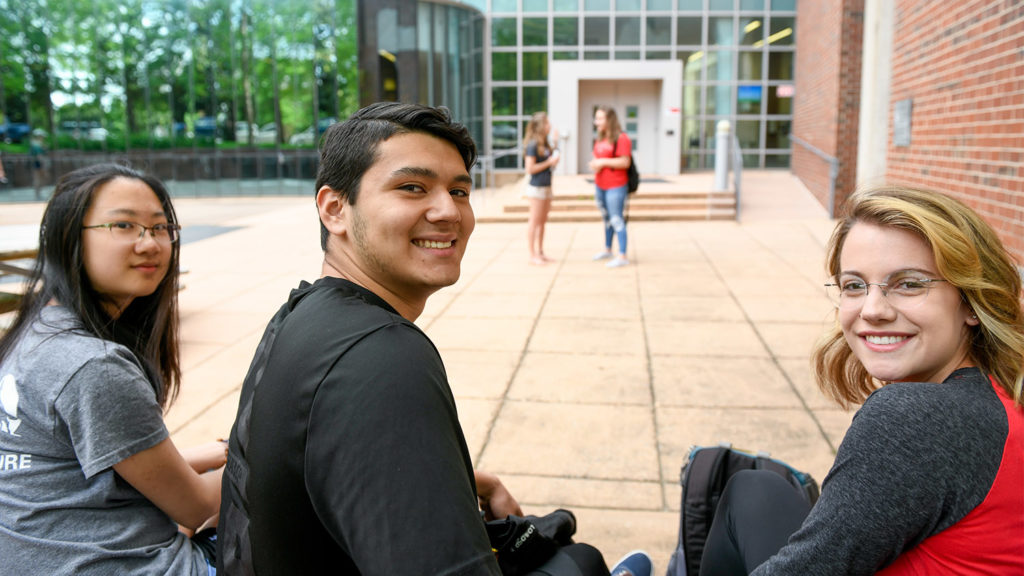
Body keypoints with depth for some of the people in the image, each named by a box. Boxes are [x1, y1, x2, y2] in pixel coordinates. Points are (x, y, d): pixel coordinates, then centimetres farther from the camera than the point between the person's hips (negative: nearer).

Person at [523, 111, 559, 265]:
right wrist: (549, 162, -16)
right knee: (534, 222, -2)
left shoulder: (544, 144, 10)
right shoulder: (532, 145, -14)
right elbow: (530, 169, -18)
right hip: (537, 188, -8)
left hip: (546, 187, 9)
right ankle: (532, 255, 5)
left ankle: (540, 253, 22)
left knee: (542, 222, 13)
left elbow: (551, 158, 19)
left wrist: (555, 143, 11)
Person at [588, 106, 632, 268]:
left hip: (616, 187, -8)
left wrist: (603, 162, -18)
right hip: (600, 185, 8)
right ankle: (607, 250, 30)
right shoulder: (600, 138, 13)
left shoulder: (621, 139, -13)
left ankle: (623, 256, -3)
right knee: (607, 218, 18)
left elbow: (625, 162, -19)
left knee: (617, 220, -7)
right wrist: (594, 164, -2)